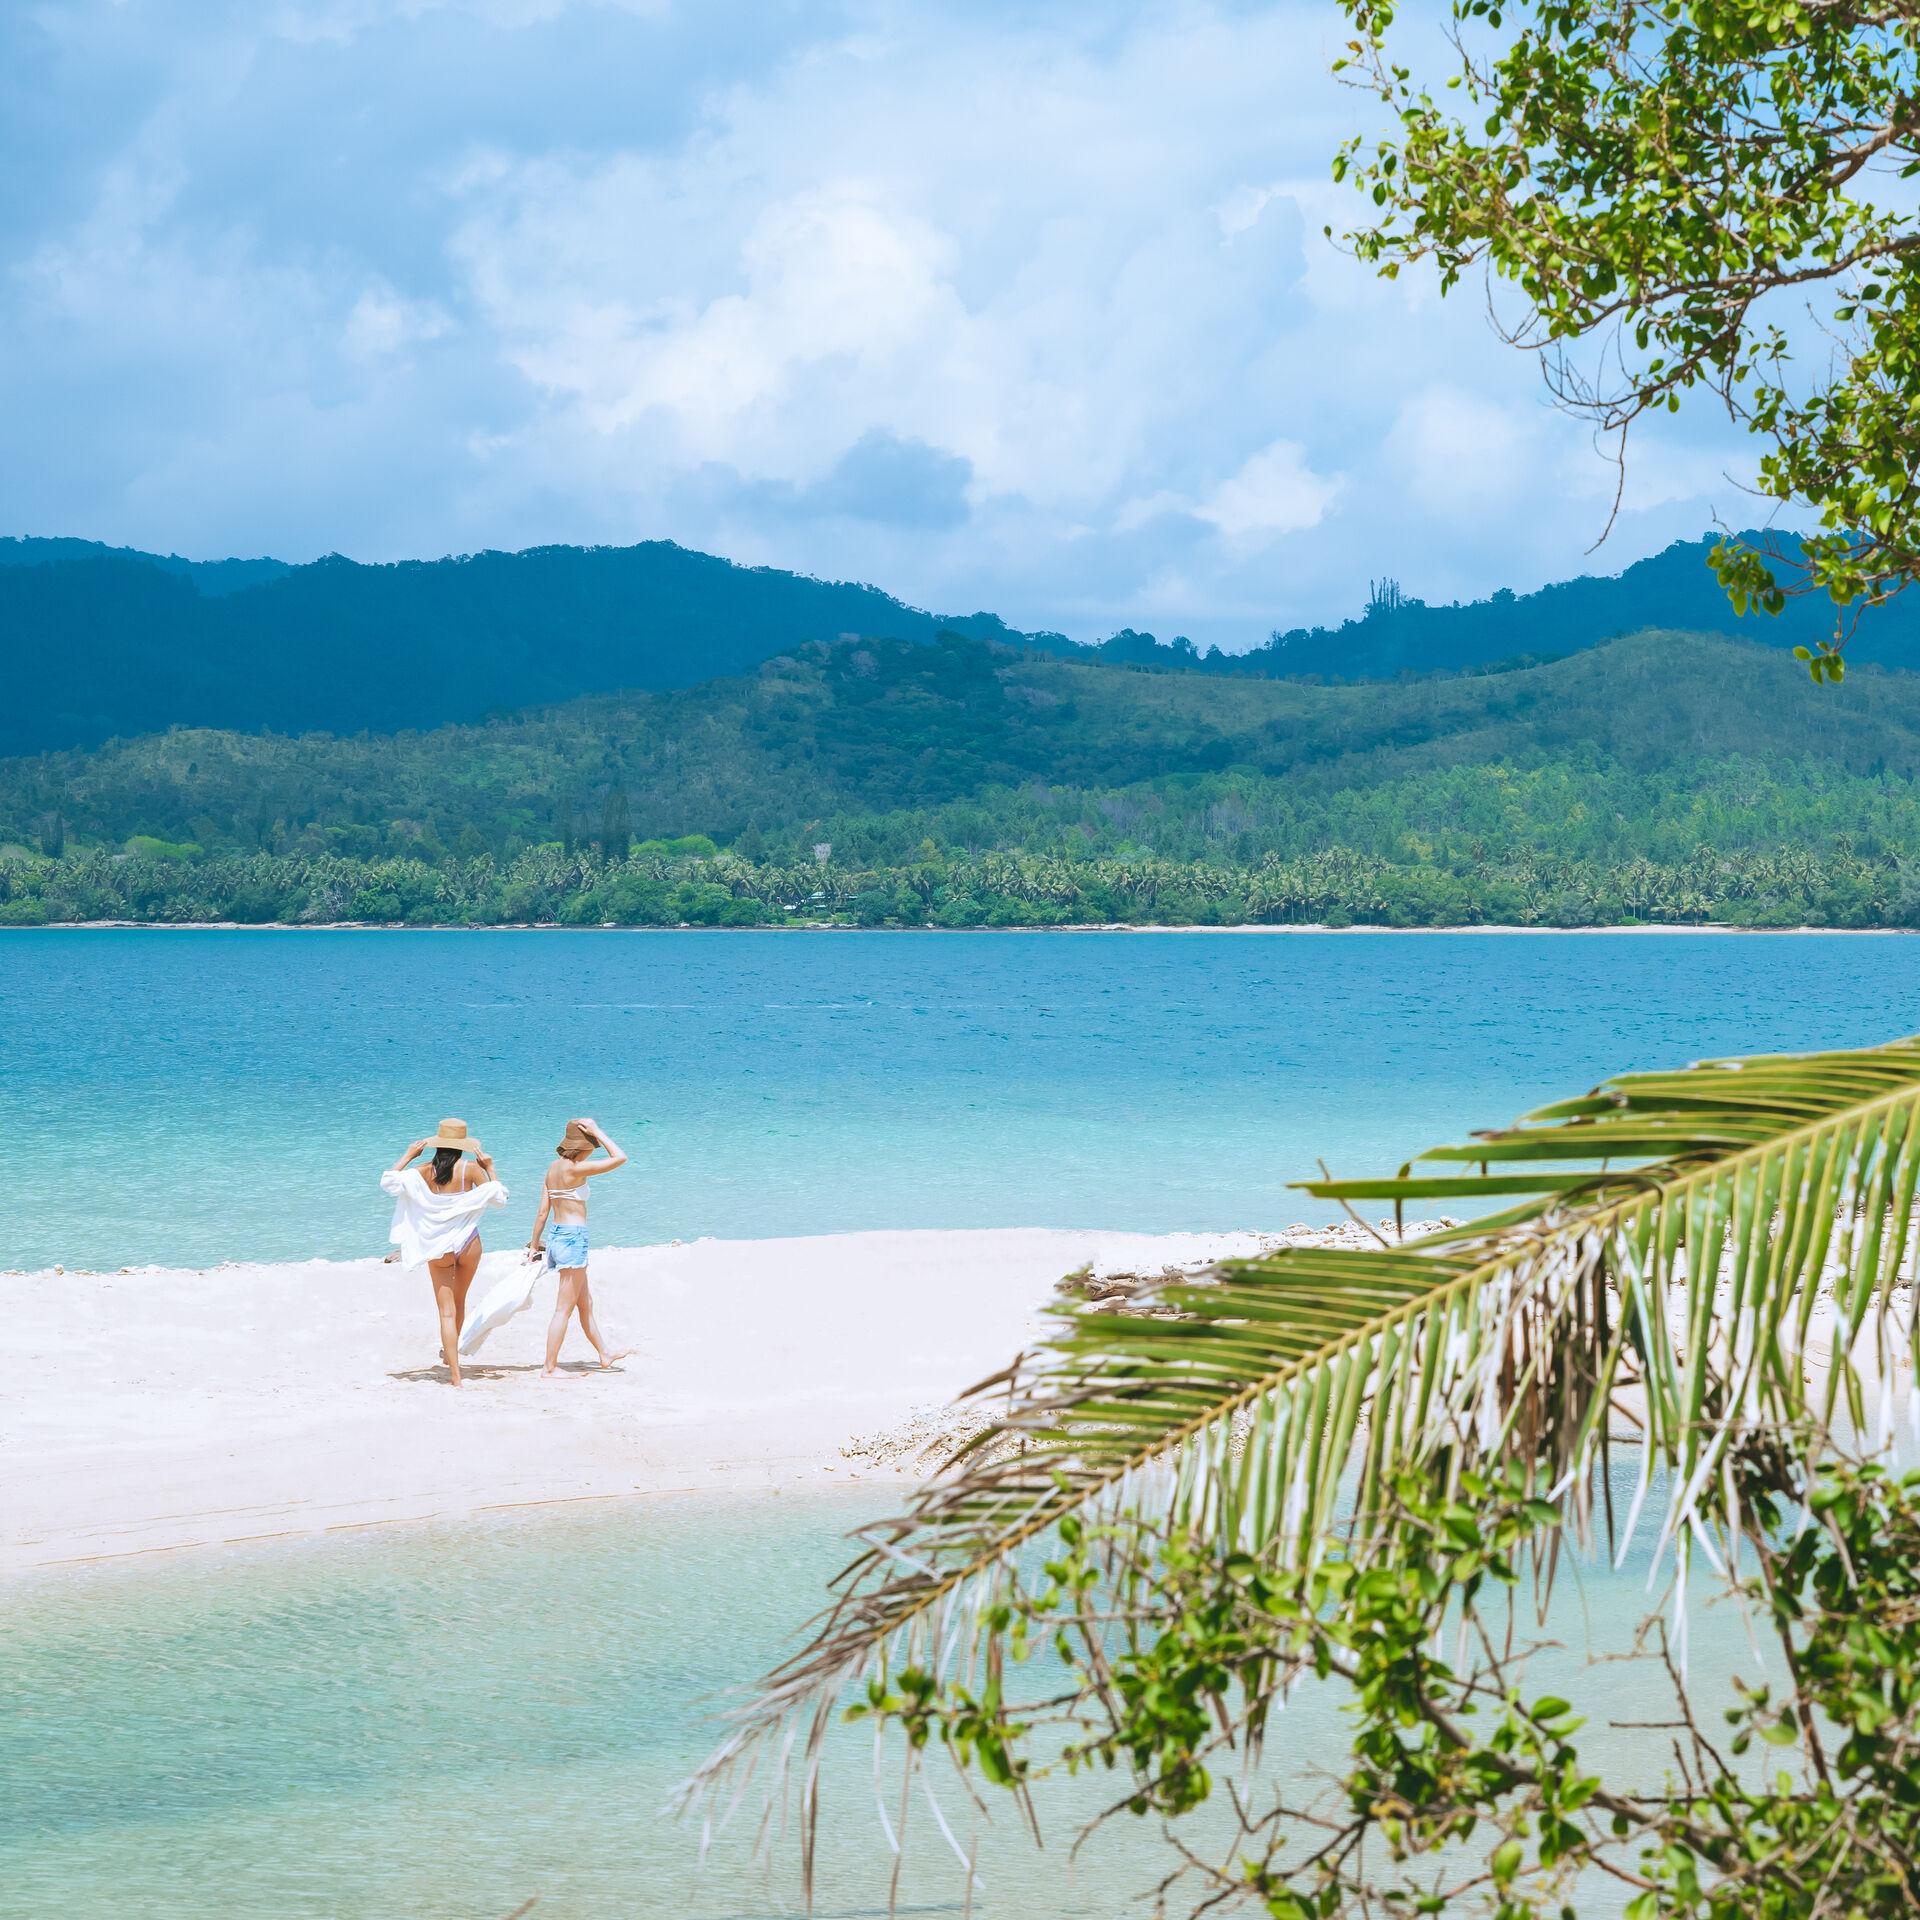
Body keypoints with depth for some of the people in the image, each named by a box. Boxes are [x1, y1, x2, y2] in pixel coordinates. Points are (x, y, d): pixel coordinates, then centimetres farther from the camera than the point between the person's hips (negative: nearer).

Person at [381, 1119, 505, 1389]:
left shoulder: (425, 1171, -7)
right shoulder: (470, 1168, -10)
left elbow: (388, 1181, -2)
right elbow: (498, 1199, -5)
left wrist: (408, 1156, 8)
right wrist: (489, 1168, 5)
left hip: (438, 1249, 0)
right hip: (468, 1244, 0)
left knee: (447, 1312, 2)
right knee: (459, 1302, 24)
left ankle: (455, 1375, -7)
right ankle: (450, 1352, 43)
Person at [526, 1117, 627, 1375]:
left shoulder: (553, 1168, 8)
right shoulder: (574, 1169, -17)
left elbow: (542, 1212, 11)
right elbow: (619, 1158, -18)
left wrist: (534, 1244, 18)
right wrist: (597, 1132, -10)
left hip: (557, 1236, 9)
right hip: (573, 1238, -9)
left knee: (585, 1302, 21)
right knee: (564, 1308, -2)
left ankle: (604, 1354, 35)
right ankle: (549, 1367, 1)